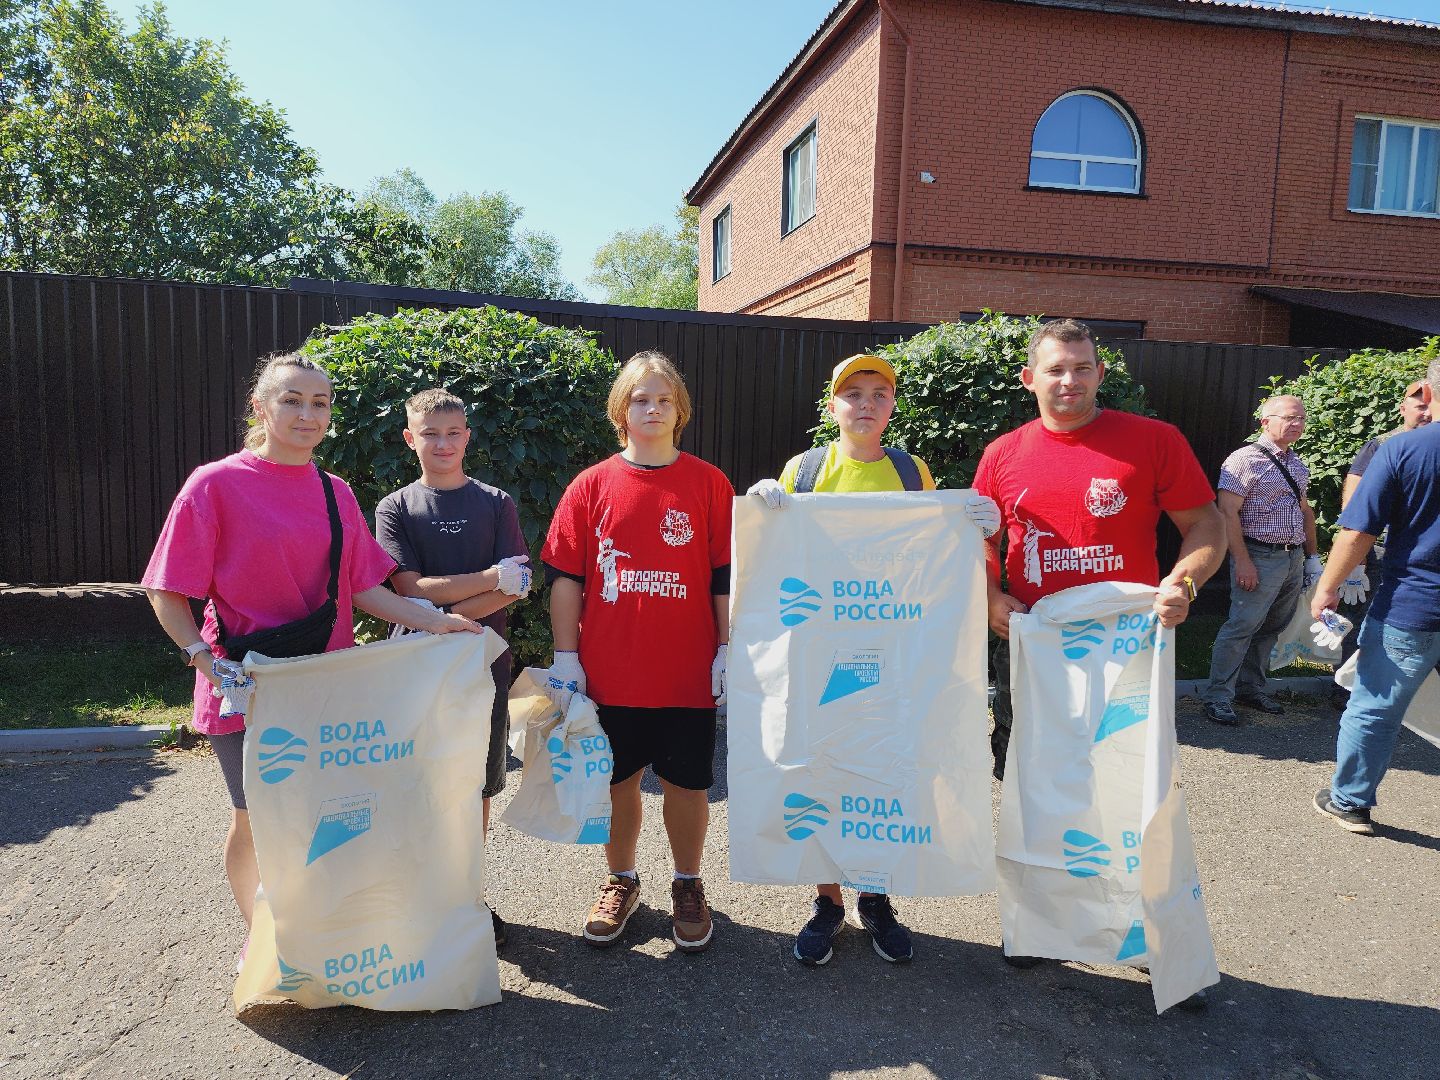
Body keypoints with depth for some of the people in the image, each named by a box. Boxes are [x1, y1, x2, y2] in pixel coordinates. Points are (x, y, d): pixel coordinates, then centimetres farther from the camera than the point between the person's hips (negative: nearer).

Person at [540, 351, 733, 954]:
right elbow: (564, 576, 2)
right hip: (609, 672, 1)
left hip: (688, 673, 0)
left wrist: (728, 651, -3)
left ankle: (688, 887, 32)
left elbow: (726, 577, 2)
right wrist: (565, 657, -3)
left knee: (687, 782, 10)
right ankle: (621, 882, 36)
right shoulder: (592, 485, 1)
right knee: (617, 780, 14)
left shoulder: (709, 484, 1)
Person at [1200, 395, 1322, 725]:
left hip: (1293, 559, 8)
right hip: (1260, 558, -8)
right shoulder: (1246, 459, -10)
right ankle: (1218, 697, -2)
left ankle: (1251, 688, 25)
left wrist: (1312, 555, 18)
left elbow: (1305, 509, 24)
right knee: (1242, 626, -9)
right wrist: (1242, 561, -19)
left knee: (1272, 628, 13)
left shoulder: (1297, 464, 15)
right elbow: (1228, 512, -15)